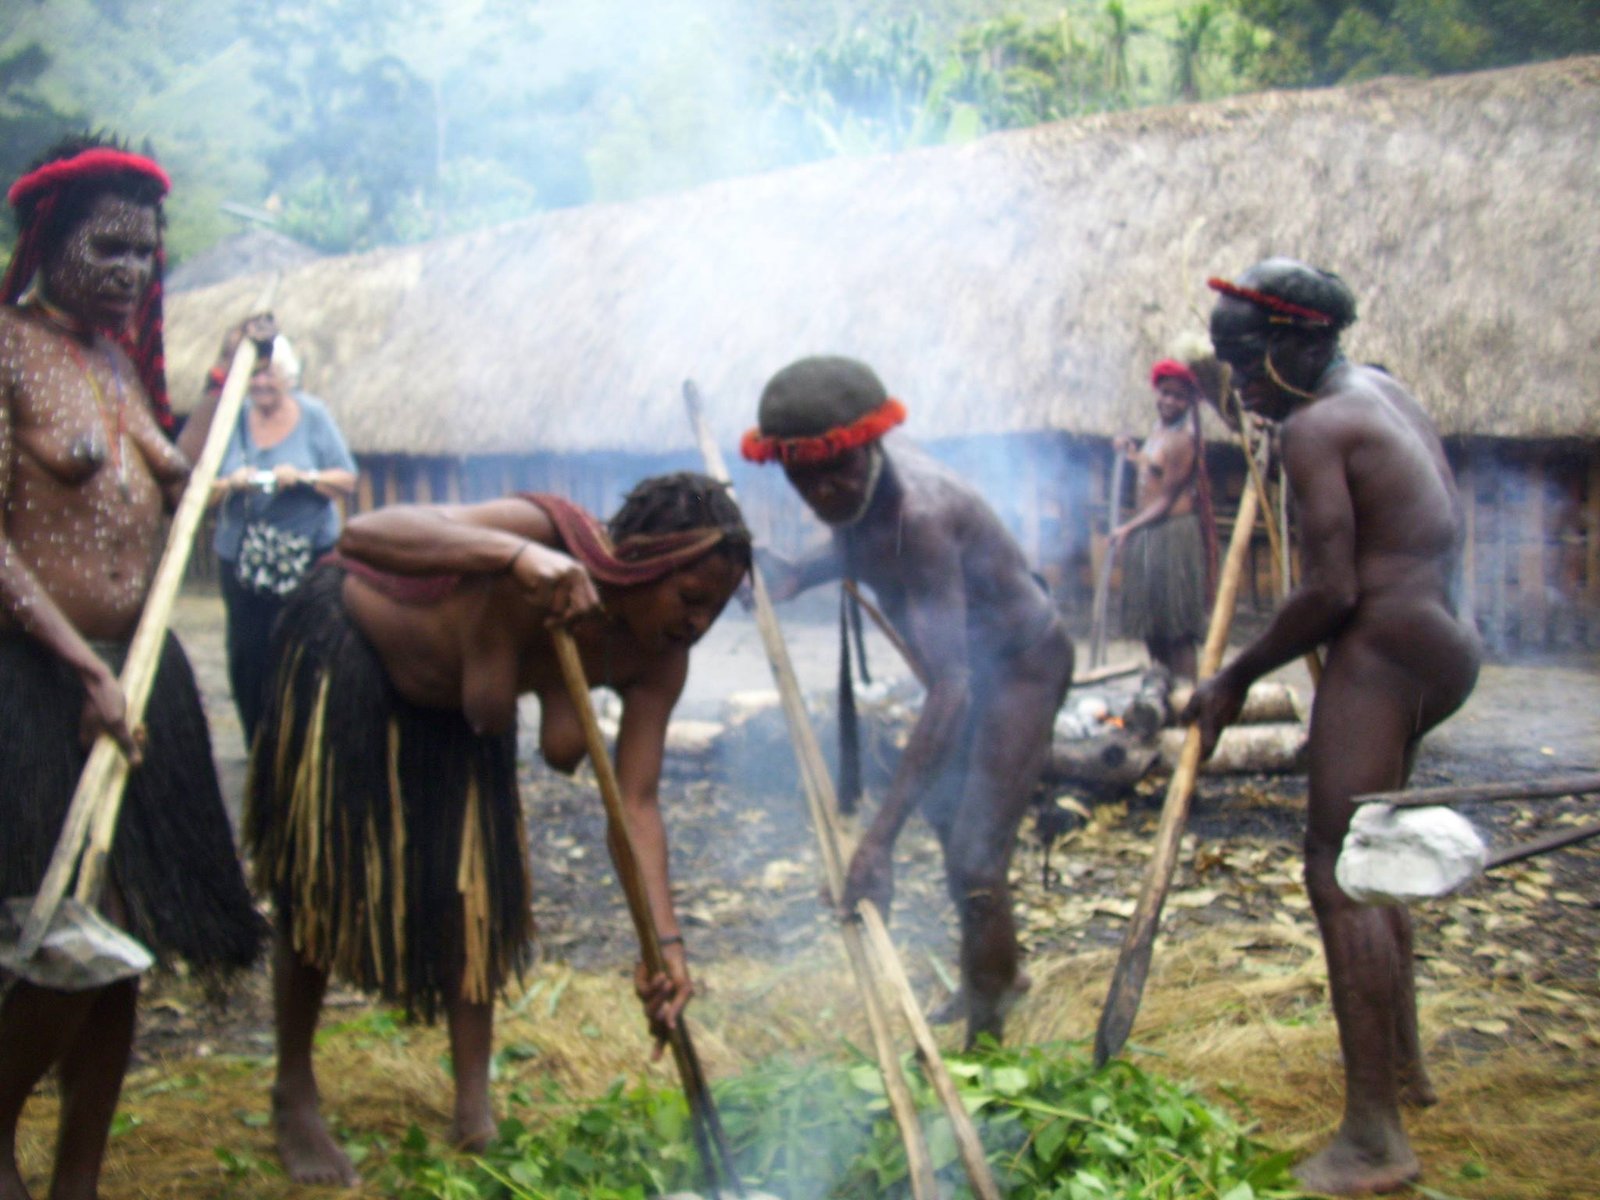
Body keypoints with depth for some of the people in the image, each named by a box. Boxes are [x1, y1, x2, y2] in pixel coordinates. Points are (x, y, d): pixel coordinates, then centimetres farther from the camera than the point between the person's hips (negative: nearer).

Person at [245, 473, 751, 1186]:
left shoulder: (657, 661, -20)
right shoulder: (548, 534, -38)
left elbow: (636, 805, -20)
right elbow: (363, 535, -47)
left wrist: (664, 940, -31)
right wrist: (517, 555, -61)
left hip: (451, 707, 5)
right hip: (344, 653, -5)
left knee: (475, 888, 1)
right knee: (320, 883, -1)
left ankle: (474, 1111, 14)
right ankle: (293, 1100, 17)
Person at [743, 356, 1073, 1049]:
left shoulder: (918, 512, -39)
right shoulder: (860, 495, -14)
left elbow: (950, 686, -45)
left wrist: (880, 839, -51)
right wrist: (801, 574, -11)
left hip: (1022, 663, -9)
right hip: (970, 659, 9)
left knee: (975, 854, -16)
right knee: (947, 818, 23)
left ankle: (986, 1031, -2)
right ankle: (994, 975, 44)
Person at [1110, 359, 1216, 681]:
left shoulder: (1183, 439, -13)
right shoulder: (1158, 431, 13)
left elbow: (1167, 499, -14)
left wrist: (1129, 527, -17)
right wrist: (1132, 454, 18)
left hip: (1172, 535, -9)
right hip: (1148, 534, 9)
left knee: (1176, 629, -7)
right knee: (1152, 624, 12)